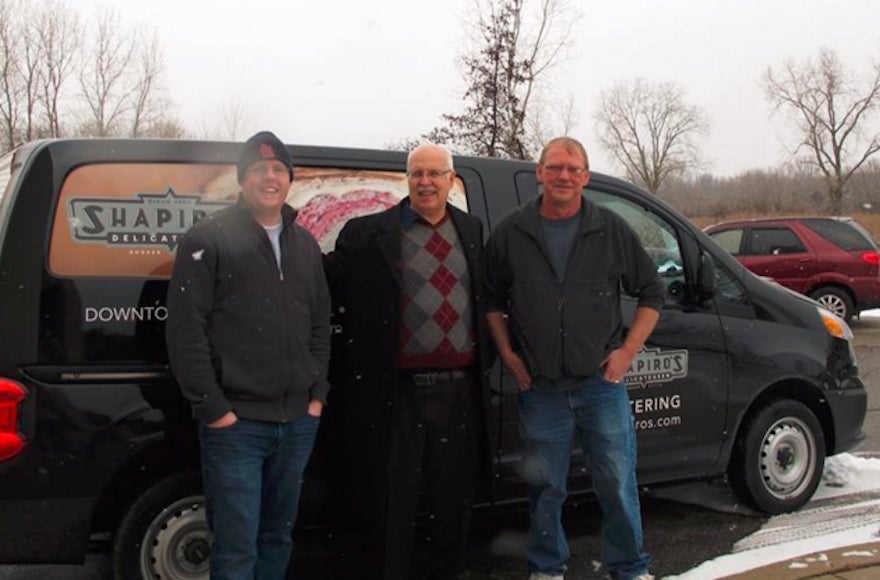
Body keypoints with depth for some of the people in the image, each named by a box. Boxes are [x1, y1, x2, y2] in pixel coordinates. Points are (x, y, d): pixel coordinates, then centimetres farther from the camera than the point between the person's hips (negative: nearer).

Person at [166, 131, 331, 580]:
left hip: (298, 421, 6)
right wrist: (213, 407, -13)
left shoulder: (304, 244, 14)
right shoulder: (209, 239, -4)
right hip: (235, 423, -6)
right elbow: (185, 329, -9)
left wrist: (318, 393, 8)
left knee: (278, 536, 16)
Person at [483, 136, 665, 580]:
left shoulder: (611, 231, 2)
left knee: (618, 482, 5)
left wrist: (627, 351, 0)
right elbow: (492, 299, 13)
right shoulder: (510, 234, 3)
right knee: (544, 487, 10)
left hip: (601, 383, 0)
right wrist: (508, 355, 3)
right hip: (539, 389, 1)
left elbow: (651, 293, 9)